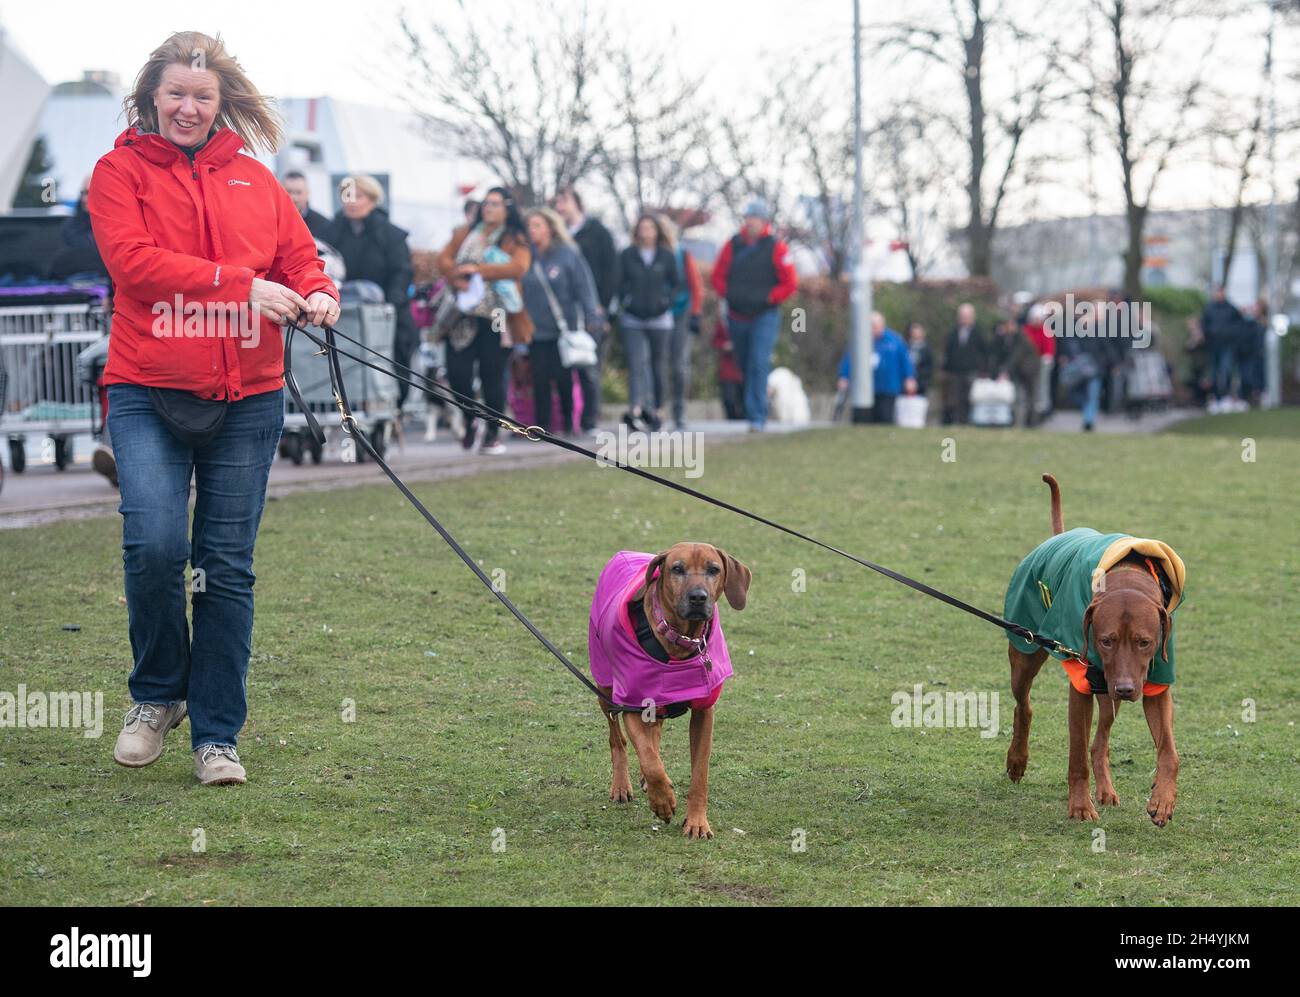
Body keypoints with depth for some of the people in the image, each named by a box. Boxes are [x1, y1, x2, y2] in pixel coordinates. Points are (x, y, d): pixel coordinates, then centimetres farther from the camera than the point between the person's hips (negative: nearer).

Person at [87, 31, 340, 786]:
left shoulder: (253, 180, 15)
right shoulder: (121, 172, 4)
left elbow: (300, 255, 15)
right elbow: (133, 260, -11)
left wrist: (318, 294, -10)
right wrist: (241, 285, -19)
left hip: (247, 398, 3)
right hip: (150, 391, -3)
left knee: (229, 567, 2)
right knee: (155, 543, -18)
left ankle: (217, 734, 10)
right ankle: (157, 696, 7)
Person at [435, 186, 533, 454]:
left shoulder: (515, 240, 4)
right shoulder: (465, 234, 16)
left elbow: (518, 268, -13)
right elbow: (444, 259, 6)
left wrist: (477, 270, -17)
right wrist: (457, 277, -15)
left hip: (495, 318, -3)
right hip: (464, 314, 3)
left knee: (492, 376, -2)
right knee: (457, 373, -6)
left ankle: (492, 434, 9)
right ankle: (470, 422, 18)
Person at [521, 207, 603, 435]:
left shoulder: (568, 254, -4)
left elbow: (584, 287, -5)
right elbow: (520, 291, 7)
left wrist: (591, 318, -11)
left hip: (565, 328, -2)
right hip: (537, 329, 2)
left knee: (563, 377, 0)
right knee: (540, 379, -1)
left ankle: (569, 423, 16)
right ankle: (542, 426, 5)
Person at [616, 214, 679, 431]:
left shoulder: (666, 256, 4)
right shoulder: (627, 256, 3)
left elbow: (675, 282, 8)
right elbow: (619, 282, 6)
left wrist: (665, 301, -5)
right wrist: (626, 301, -7)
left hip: (659, 318, 1)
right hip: (632, 319, -1)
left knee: (656, 364, 9)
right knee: (637, 362, -14)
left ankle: (654, 410, 21)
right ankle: (636, 408, -24)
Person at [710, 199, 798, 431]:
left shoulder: (776, 248, -5)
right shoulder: (733, 244, 5)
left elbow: (790, 283, -4)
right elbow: (718, 275, 13)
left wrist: (769, 298, -10)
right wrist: (728, 294, -1)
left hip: (764, 316, -4)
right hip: (737, 316, 4)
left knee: (759, 365, -16)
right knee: (745, 366, 12)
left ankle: (757, 417, -17)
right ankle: (757, 413, 27)